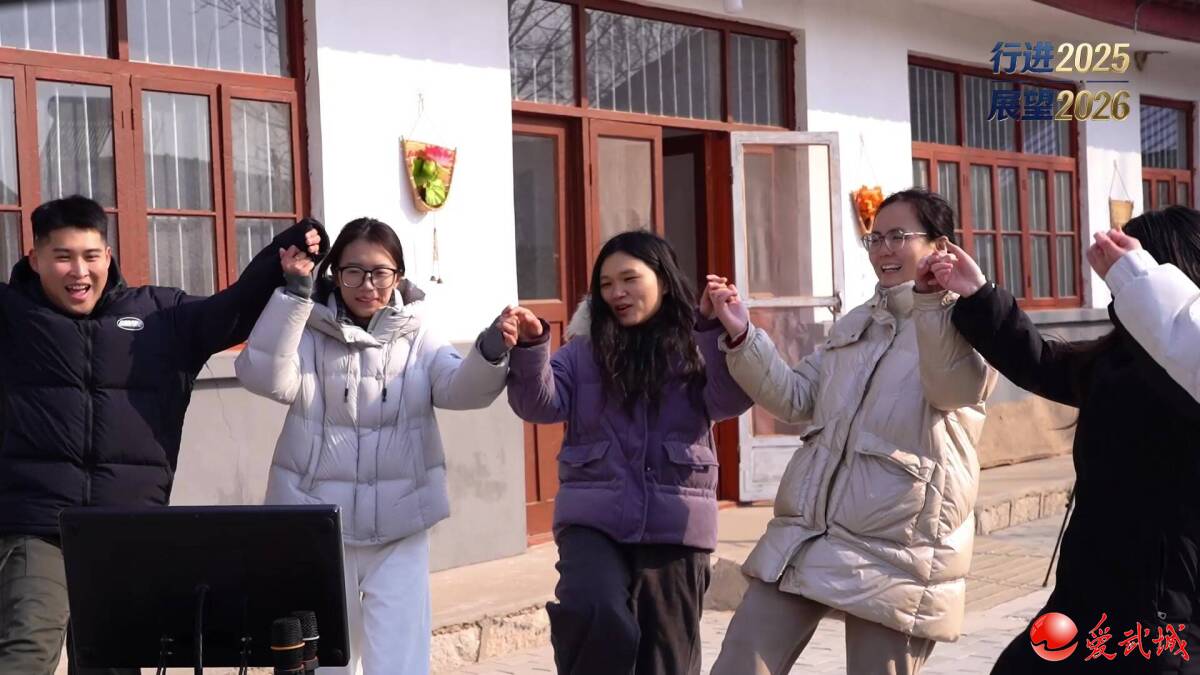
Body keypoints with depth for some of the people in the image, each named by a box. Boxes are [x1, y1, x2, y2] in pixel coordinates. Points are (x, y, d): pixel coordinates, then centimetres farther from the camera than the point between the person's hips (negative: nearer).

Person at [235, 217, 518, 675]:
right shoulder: (309, 329, -1)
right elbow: (265, 377, -18)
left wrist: (491, 351, -31)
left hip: (398, 525, 0)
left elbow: (459, 389, -10)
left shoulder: (416, 333, 3)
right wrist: (295, 292, -22)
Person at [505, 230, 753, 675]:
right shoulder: (583, 350, 9)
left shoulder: (695, 347, 5)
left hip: (674, 524, 0)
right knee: (597, 617, -27)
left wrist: (720, 332, -26)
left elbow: (730, 400, -11)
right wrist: (531, 347, -21)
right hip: (594, 519, 0)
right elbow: (542, 403, -3)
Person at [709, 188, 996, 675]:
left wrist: (932, 299, -37)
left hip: (893, 549, -6)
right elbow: (794, 400, 15)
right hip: (807, 534, 7)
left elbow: (956, 387, -24)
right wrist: (742, 336, 2)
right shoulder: (854, 323, 18)